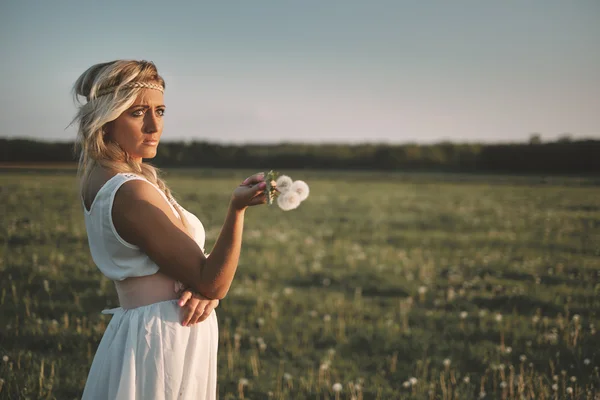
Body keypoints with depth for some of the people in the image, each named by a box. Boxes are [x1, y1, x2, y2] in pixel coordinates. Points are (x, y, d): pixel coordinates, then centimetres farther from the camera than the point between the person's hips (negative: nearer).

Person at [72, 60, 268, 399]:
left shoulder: (100, 177, 7)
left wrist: (203, 287, -11)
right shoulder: (132, 193, -22)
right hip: (165, 342, -9)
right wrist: (238, 208, -32)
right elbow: (213, 284, -20)